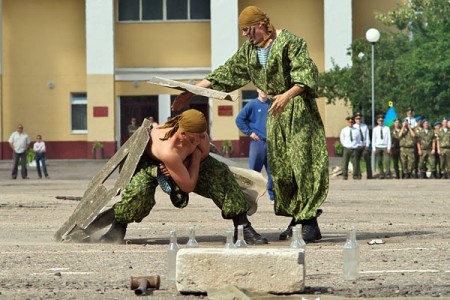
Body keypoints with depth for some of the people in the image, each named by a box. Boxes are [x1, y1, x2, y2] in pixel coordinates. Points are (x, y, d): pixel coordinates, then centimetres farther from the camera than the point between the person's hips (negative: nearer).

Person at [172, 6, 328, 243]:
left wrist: (287, 95, -37)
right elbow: (225, 73, 9)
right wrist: (191, 92, 3)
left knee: (303, 161, -14)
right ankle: (296, 219, 12)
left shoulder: (289, 42, -14)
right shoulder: (249, 50, 9)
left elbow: (306, 73, -22)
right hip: (277, 110, 8)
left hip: (299, 106, -8)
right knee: (279, 166, 5)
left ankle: (310, 223, -15)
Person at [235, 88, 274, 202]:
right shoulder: (252, 104, -3)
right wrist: (249, 132, -6)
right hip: (257, 142, -3)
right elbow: (239, 119, -3)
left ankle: (273, 196, 12)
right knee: (254, 170, -2)